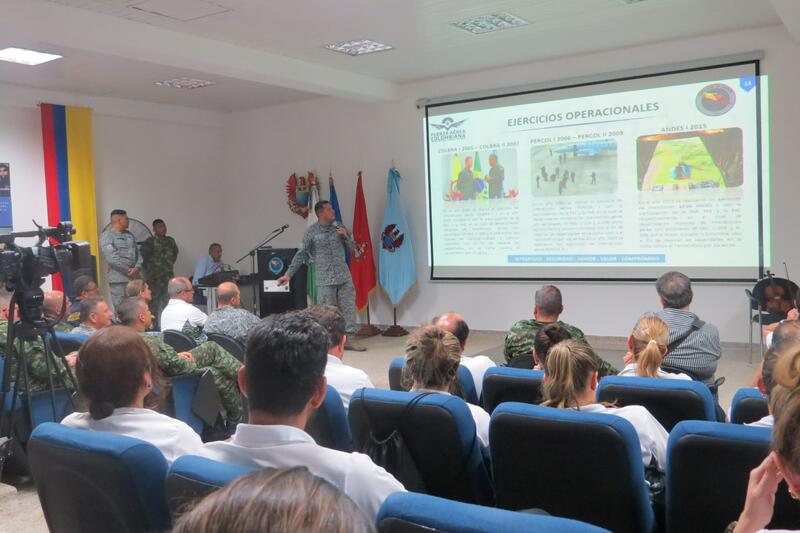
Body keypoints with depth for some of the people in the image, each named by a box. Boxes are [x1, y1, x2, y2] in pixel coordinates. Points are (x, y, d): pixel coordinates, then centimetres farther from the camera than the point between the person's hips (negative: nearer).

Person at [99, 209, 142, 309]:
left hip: (135, 278, 6)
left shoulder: (129, 235, 16)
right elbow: (112, 258, -14)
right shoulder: (107, 236, -5)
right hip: (118, 279, -6)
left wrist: (137, 268, -5)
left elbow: (137, 253, 14)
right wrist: (129, 270, -11)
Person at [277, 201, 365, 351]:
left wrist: (346, 236, -7)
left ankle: (348, 339, 11)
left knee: (348, 306, 3)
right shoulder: (311, 231, -4)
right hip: (325, 278, -4)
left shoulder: (339, 227, 8)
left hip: (344, 275, 4)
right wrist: (288, 274, -6)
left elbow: (352, 247, 13)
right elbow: (301, 254, -2)